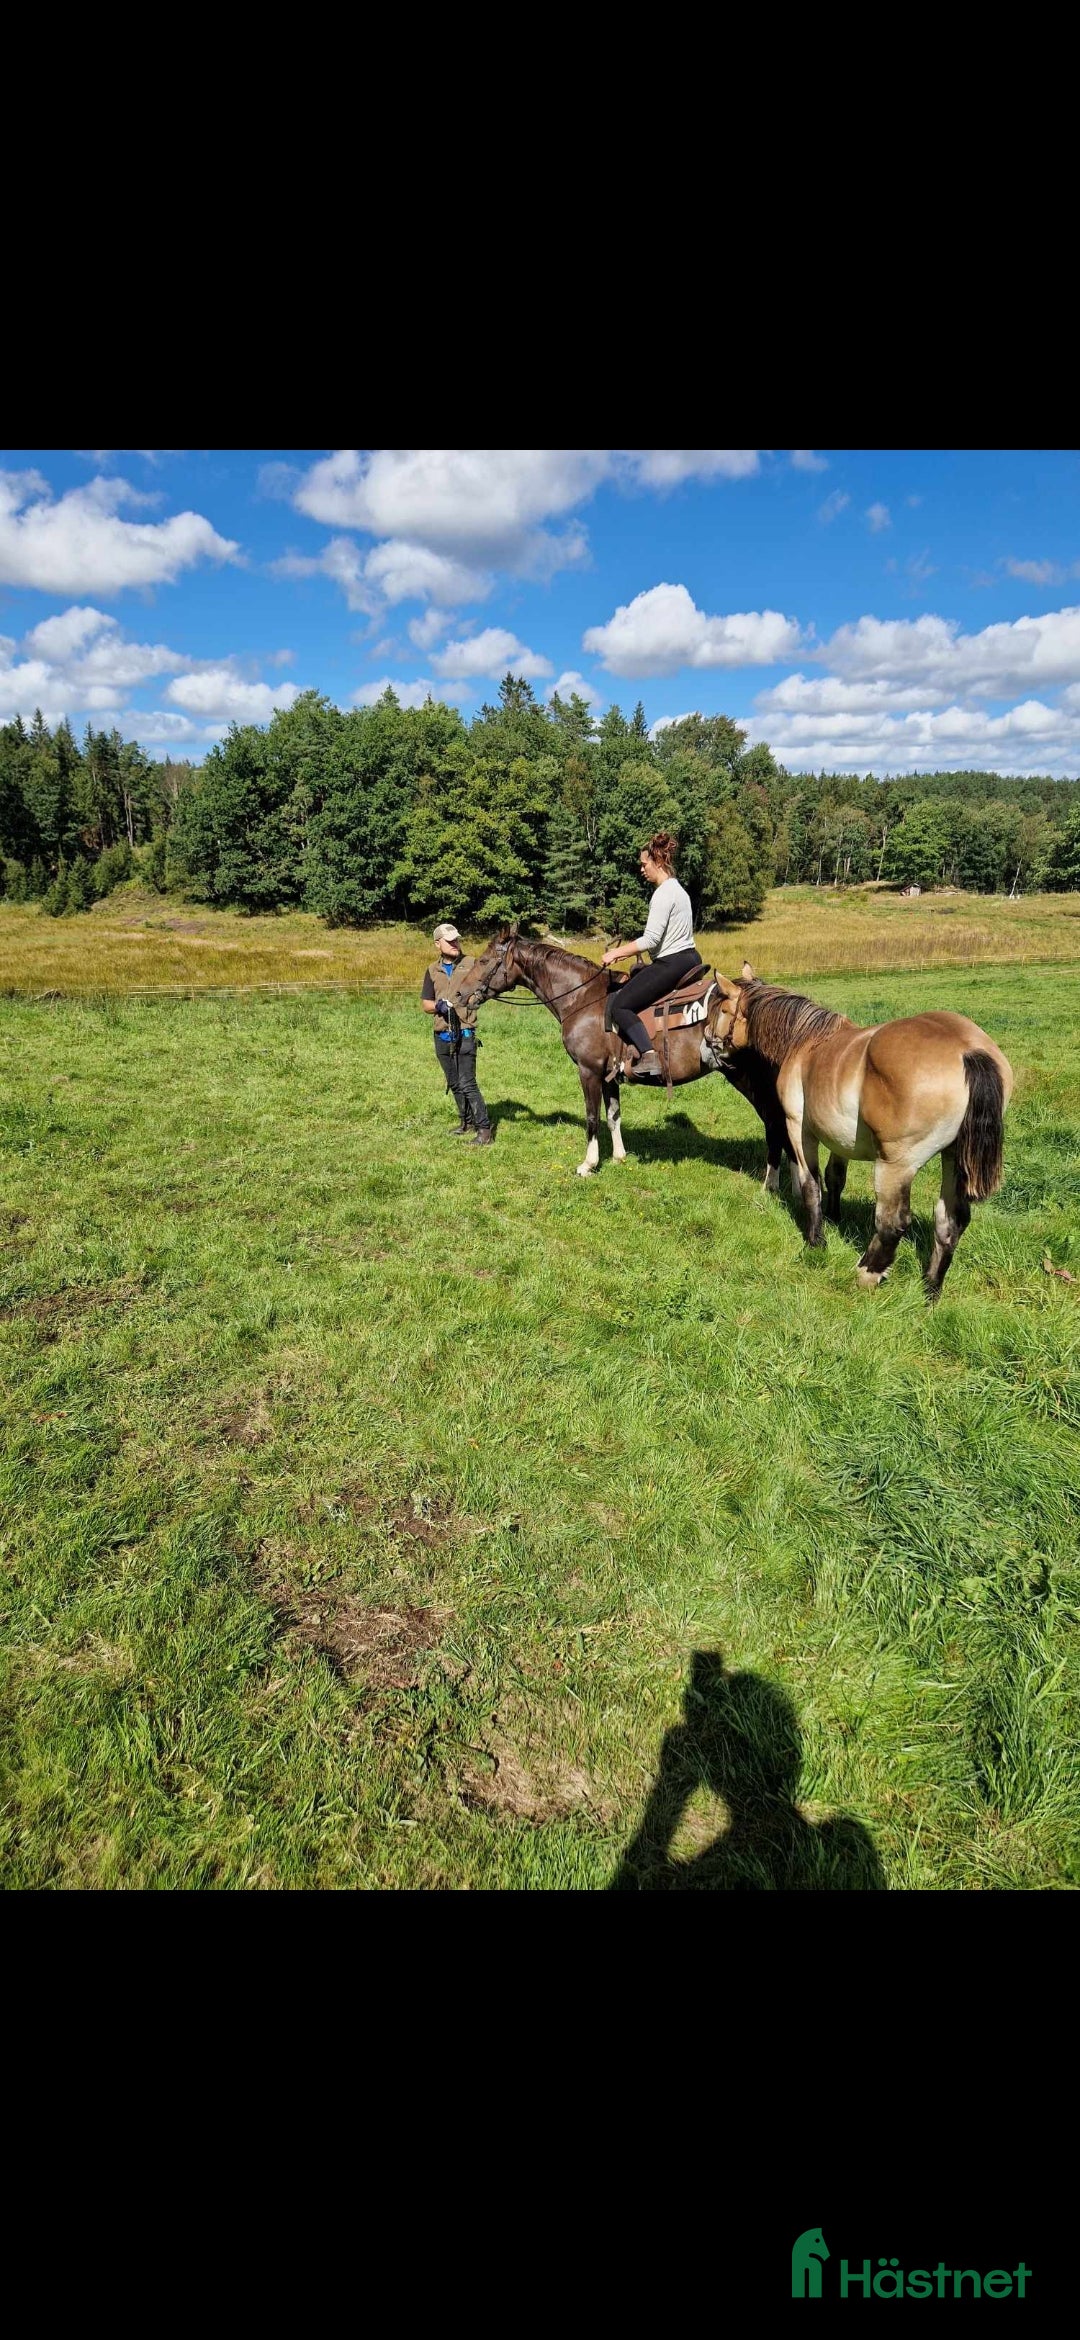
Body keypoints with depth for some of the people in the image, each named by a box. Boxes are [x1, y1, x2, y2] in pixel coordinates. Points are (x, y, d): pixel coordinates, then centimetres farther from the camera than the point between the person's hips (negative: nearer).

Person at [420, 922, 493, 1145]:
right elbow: (425, 1005, 12)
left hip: (465, 1035, -5)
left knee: (467, 1083, -11)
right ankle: (466, 1122, 29)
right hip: (442, 1037, 5)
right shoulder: (433, 970, 9)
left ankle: (485, 1129, -7)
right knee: (454, 1084, 14)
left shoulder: (471, 964, -2)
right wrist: (438, 1006, -10)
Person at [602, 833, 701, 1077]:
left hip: (671, 964, -11)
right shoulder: (677, 889, 18)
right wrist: (626, 951, 16)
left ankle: (649, 1056, -27)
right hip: (688, 958, 11)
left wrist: (616, 953, -13)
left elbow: (650, 939, -20)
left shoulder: (664, 893, -14)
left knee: (620, 1005, -13)